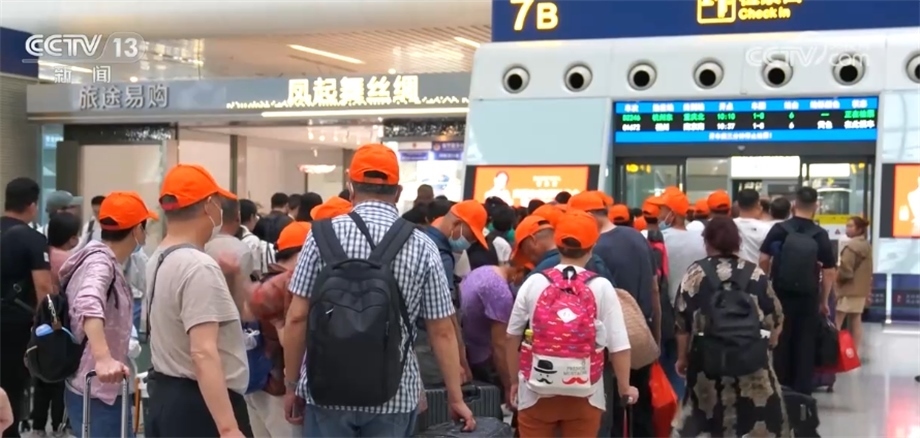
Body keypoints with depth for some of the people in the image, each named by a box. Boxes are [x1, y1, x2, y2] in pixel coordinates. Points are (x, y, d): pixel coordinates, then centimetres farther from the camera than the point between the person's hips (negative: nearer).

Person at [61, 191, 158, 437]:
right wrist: (104, 359, -52)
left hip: (105, 391, 10)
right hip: (96, 393, -10)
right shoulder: (100, 261, -16)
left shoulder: (107, 262, 13)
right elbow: (89, 306, -37)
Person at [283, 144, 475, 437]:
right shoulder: (422, 246, -2)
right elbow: (442, 331, 0)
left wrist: (292, 384, 7)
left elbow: (297, 317, -4)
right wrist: (455, 398, 8)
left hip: (328, 389, 0)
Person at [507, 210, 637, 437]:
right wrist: (624, 387, 9)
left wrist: (515, 380, 22)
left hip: (537, 392, 1)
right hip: (584, 394, -1)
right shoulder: (601, 287, -7)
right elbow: (619, 345, -7)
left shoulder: (533, 283, -2)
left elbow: (513, 337, 7)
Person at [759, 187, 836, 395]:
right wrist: (824, 301, 6)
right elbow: (830, 271, -3)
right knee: (805, 344, 7)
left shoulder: (779, 229, -4)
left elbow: (763, 260, -3)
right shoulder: (820, 235, -4)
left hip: (781, 293, 0)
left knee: (780, 342, 10)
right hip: (808, 296, 0)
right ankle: (802, 391, 9)